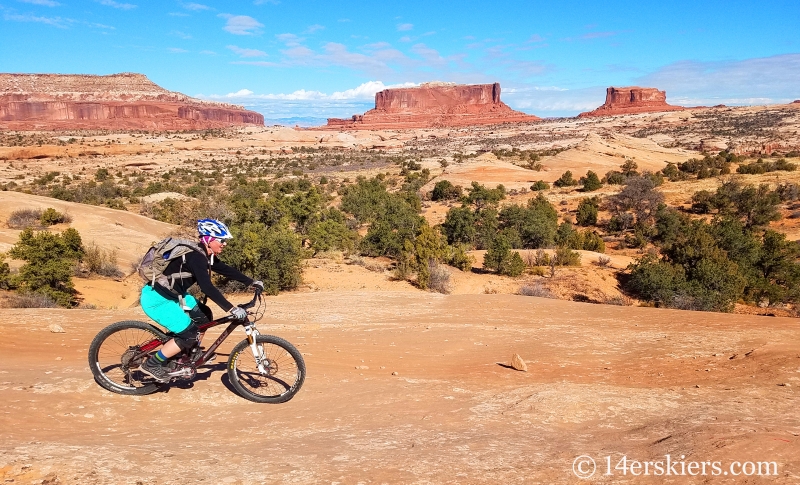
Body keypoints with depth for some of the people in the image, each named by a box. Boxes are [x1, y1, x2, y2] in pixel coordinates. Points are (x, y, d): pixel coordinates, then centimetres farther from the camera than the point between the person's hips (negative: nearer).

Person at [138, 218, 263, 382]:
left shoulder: (205, 255, 4)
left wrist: (251, 282, 10)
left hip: (171, 294, 10)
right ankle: (152, 364, 1)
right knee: (190, 335, -10)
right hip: (156, 298, -10)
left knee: (203, 316, 10)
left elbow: (226, 270, 14)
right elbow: (207, 287, -34)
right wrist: (232, 309, -36)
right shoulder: (196, 257, -25)